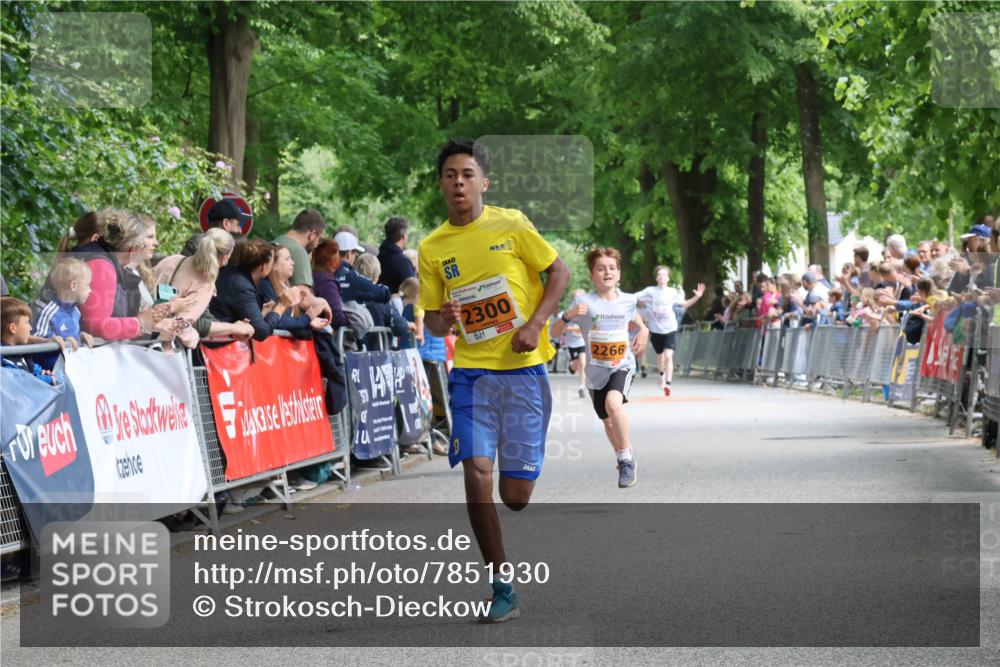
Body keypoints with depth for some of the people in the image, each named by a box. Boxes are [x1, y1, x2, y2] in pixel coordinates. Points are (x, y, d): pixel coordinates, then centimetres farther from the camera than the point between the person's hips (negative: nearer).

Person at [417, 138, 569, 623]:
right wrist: (442, 320, -14)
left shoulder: (510, 225, -1)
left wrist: (534, 324, -10)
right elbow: (431, 320, 10)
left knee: (515, 492, -2)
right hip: (471, 371, 1)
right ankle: (503, 588, -6)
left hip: (523, 369, -1)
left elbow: (559, 271, 3)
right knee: (476, 470, -16)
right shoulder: (432, 248, 5)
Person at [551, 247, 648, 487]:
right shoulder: (585, 302, -11)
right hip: (596, 370, 2)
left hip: (622, 365, -2)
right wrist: (569, 315, -32)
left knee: (613, 403, -32)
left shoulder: (629, 301, -3)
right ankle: (624, 458, 47)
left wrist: (643, 331, -2)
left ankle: (626, 460, -17)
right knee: (609, 422, 17)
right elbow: (555, 331, -13)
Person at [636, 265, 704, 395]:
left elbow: (684, 304, 14)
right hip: (655, 329, 1)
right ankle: (662, 376, 46)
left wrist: (697, 297, 3)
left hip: (670, 328, -1)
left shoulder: (672, 292, 1)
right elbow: (634, 299, -2)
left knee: (668, 355, -17)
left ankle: (668, 384, -20)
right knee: (660, 355, 17)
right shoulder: (650, 291, -4)